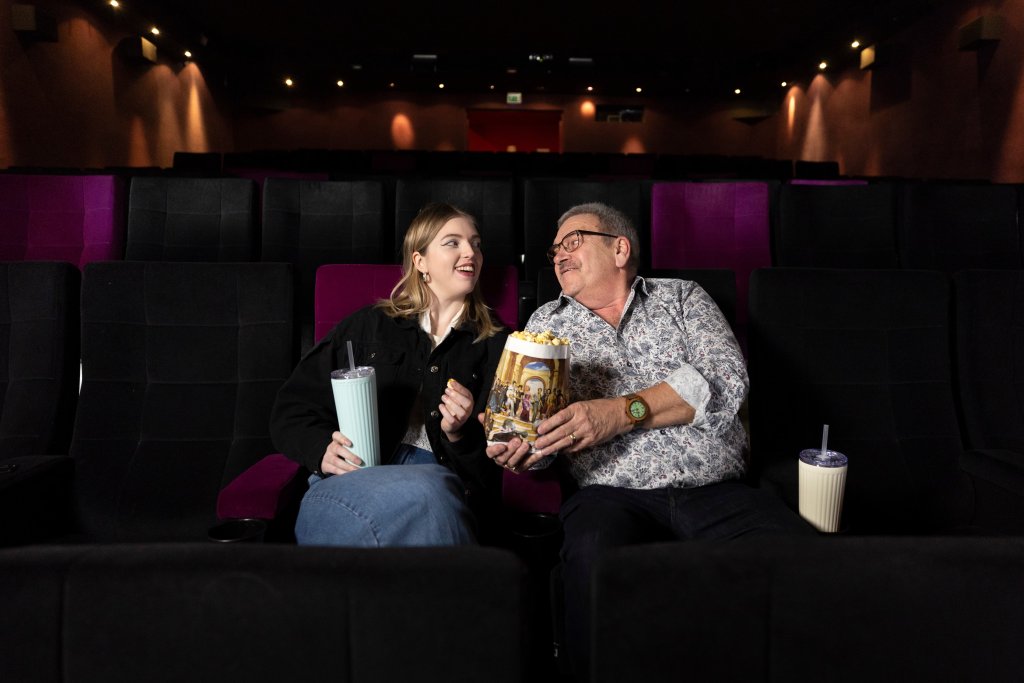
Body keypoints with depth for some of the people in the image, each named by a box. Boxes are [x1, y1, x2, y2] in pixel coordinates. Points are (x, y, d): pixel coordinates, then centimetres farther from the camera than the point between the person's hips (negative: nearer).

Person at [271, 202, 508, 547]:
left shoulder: (495, 346, 19)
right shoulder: (369, 325, 19)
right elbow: (291, 408, 16)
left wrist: (459, 433, -8)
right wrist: (323, 449, -6)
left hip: (446, 479, 1)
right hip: (347, 481, 0)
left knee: (432, 491, -38)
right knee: (422, 496, -37)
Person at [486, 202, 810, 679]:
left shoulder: (683, 297, 16)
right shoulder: (547, 322, 20)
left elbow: (726, 380, -2)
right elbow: (536, 423, 14)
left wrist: (623, 412, -13)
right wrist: (516, 448, -11)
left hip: (718, 493, 1)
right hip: (613, 496, 0)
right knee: (594, 558, -34)